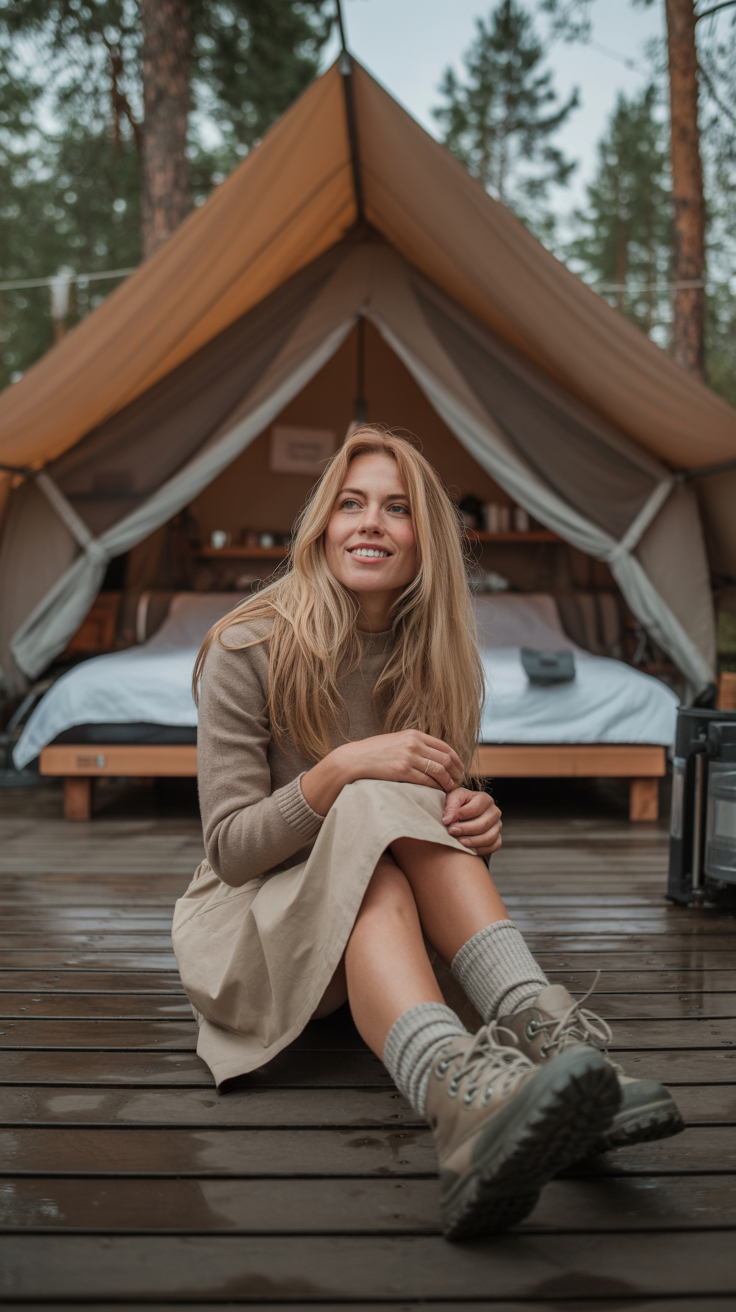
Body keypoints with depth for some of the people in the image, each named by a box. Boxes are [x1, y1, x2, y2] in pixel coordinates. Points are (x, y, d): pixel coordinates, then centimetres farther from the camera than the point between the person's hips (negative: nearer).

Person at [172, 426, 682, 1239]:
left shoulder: (431, 659, 0)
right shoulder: (245, 650, -12)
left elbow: (447, 800, 7)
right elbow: (230, 848, -13)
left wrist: (476, 820, -19)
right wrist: (343, 769, -29)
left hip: (382, 935, 4)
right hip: (256, 923, -4)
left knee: (447, 821, -28)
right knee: (375, 816, -37)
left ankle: (544, 1028, -49)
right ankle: (465, 1098, -63)